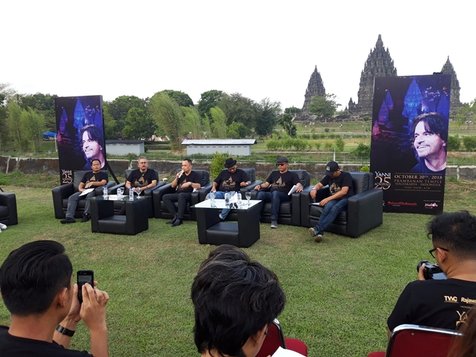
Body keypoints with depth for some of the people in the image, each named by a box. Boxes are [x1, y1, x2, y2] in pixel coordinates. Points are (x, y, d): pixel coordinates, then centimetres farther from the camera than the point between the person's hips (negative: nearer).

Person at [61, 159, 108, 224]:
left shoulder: (103, 174, 18)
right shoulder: (87, 174, 30)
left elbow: (103, 182, -3)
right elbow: (81, 185, 25)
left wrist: (92, 183, -12)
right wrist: (80, 189, 2)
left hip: (94, 190, -5)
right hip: (84, 191, 5)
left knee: (89, 196, -40)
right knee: (72, 198, -22)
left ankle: (86, 215, -38)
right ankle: (69, 217, -31)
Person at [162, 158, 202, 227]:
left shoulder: (195, 174, 10)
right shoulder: (181, 174, 25)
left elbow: (198, 186, -4)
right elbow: (172, 186, 22)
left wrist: (190, 183, -19)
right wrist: (176, 178, 6)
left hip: (188, 194, -6)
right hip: (177, 194, 6)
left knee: (181, 195, -40)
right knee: (165, 197, -19)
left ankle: (179, 218, -37)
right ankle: (175, 215, -25)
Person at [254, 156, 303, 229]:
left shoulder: (292, 175, 18)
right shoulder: (274, 173, 30)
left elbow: (299, 185, 2)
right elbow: (266, 183, 24)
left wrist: (299, 187, -23)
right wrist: (260, 185, 1)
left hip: (284, 195, -3)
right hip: (270, 194, 4)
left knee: (275, 193, -39)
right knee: (260, 193, -30)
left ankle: (274, 220, -42)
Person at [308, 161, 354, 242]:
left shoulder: (346, 176, -5)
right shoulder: (329, 176, 15)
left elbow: (344, 192, -16)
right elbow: (319, 184, 21)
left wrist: (328, 199, -22)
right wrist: (314, 189, -6)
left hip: (345, 199, -4)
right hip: (333, 199, 4)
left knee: (334, 209, -37)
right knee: (327, 206, -33)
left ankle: (317, 229, -50)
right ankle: (319, 232, -48)